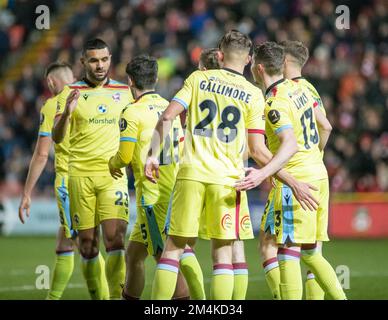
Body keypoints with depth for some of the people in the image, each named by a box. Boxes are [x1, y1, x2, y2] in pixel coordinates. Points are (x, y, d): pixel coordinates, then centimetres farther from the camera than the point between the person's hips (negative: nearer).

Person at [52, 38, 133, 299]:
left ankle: (117, 297, -17)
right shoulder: (71, 93, 4)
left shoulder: (124, 92, 9)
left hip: (113, 174, 0)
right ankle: (96, 296, 14)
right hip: (80, 174, 0)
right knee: (88, 245, 3)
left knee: (115, 239, -15)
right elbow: (57, 138, -4)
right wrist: (66, 113, -23)